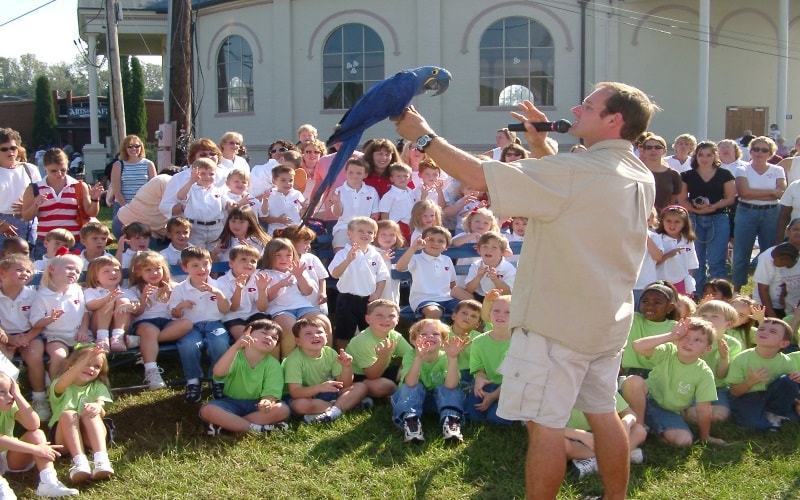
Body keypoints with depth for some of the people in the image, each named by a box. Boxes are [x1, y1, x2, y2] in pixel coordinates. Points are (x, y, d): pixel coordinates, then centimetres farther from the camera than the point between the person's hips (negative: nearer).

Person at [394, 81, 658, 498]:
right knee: (603, 413, 18)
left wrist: (424, 136, -10)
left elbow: (478, 176, -22)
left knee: (544, 424, 0)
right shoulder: (641, 178, 6)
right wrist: (540, 146, 13)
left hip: (558, 321, -9)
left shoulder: (575, 172, -21)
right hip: (609, 320, 9)